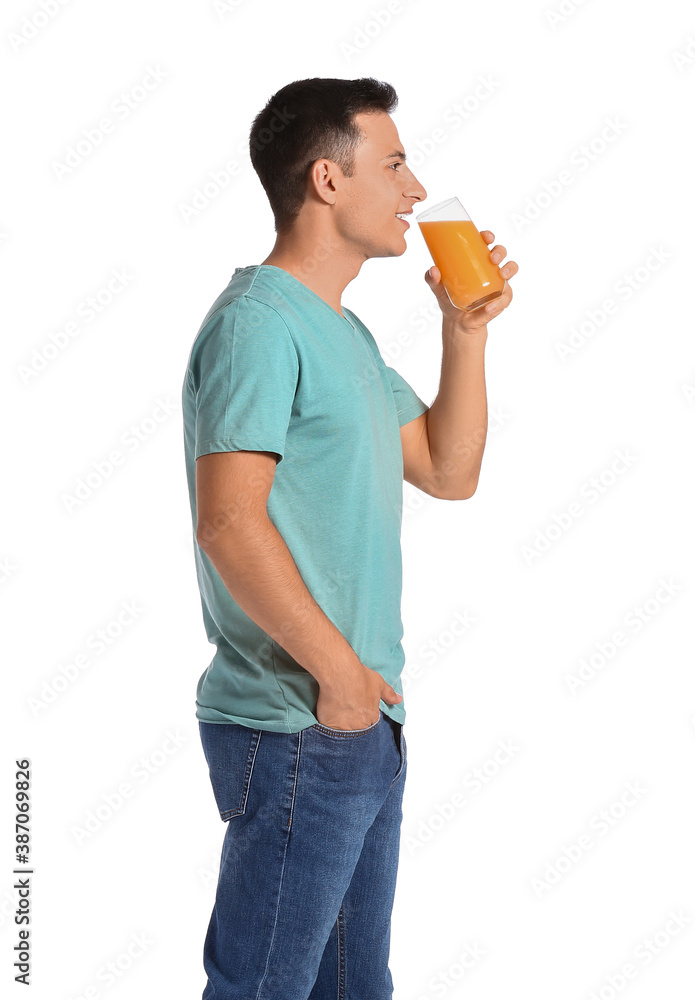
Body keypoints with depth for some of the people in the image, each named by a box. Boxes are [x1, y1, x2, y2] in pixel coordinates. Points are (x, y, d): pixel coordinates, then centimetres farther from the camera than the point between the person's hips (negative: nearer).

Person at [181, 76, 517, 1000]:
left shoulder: (345, 333, 16)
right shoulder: (258, 323, -14)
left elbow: (449, 473, 18)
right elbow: (229, 524, -24)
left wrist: (466, 332, 9)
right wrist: (338, 669, -19)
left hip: (361, 719, 10)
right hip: (296, 728, -10)